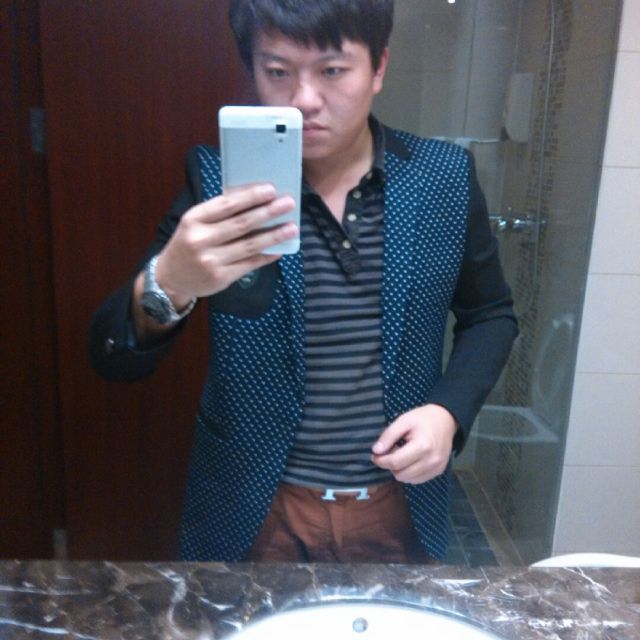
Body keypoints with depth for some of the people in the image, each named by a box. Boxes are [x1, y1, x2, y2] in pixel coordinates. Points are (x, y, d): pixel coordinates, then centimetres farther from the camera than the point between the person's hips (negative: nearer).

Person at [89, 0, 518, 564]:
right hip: (255, 511, 0)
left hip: (403, 506, 2)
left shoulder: (444, 178, -9)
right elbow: (116, 360, -14)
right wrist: (167, 285, -36)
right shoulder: (217, 180, -12)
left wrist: (449, 412, -12)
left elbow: (490, 314, 5)